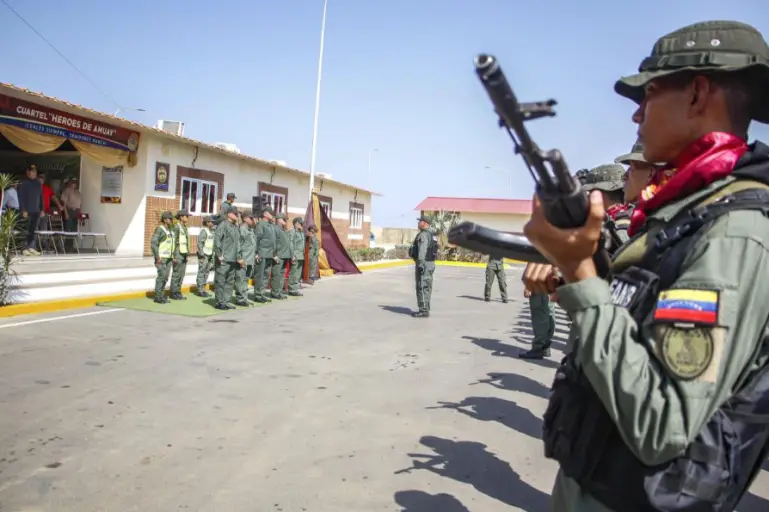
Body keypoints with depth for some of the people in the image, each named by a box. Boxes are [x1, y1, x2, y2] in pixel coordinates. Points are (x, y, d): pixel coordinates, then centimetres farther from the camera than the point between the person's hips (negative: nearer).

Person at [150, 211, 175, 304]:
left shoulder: (170, 230, 13)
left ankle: (162, 296, 14)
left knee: (166, 277, 7)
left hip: (169, 258, 8)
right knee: (161, 276, -9)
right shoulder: (159, 229, -12)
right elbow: (153, 243, -18)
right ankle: (157, 297, -1)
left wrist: (173, 255, 14)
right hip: (161, 258, -8)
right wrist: (157, 257, -20)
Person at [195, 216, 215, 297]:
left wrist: (212, 255, 17)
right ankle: (200, 291, -1)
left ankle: (203, 289, 18)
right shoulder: (204, 231, -13)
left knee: (207, 272, 11)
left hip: (209, 255, 9)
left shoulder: (210, 231, 15)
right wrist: (202, 255, -22)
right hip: (203, 255, -9)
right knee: (201, 272, -5)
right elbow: (200, 243, -19)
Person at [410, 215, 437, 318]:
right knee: (427, 287, 14)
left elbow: (422, 251, -23)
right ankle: (426, 309, 20)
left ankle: (423, 311, -6)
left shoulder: (423, 235, -15)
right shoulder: (432, 235, 16)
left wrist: (420, 264, -26)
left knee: (422, 287, -7)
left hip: (424, 263, -10)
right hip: (431, 263, 10)